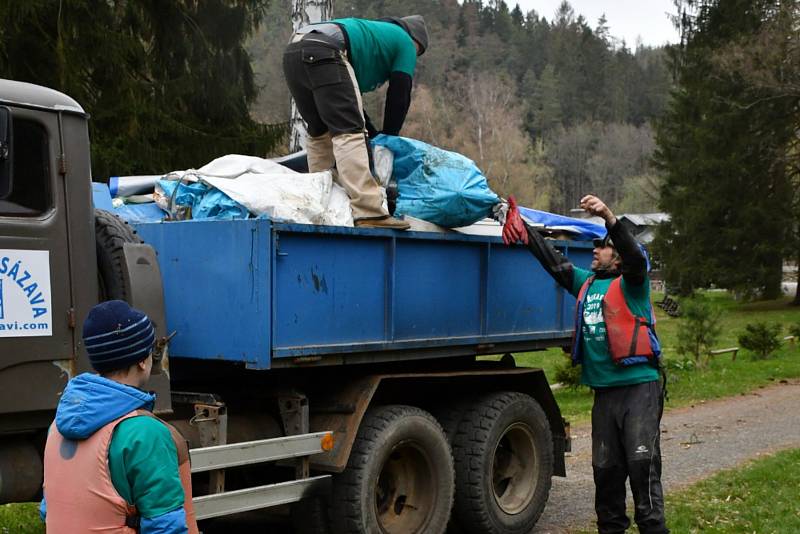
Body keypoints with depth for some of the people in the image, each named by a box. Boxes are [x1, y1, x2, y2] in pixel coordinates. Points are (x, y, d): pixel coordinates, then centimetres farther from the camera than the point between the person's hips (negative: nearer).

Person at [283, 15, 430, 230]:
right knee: (349, 133, -13)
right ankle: (368, 213, -22)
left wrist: (373, 133, 34)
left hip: (292, 51, 8)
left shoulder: (372, 32, 42)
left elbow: (346, 99, 37)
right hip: (323, 54, -8)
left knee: (319, 132, 19)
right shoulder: (405, 42, 22)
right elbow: (399, 95, 16)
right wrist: (389, 138, 27)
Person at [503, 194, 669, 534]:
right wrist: (523, 226, 18)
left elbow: (635, 256, -21)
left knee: (642, 462, -10)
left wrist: (609, 218, -36)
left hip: (639, 387, -6)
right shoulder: (587, 283, 17)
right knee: (606, 468, 10)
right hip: (604, 391, 6)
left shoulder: (631, 283, -1)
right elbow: (554, 261, 22)